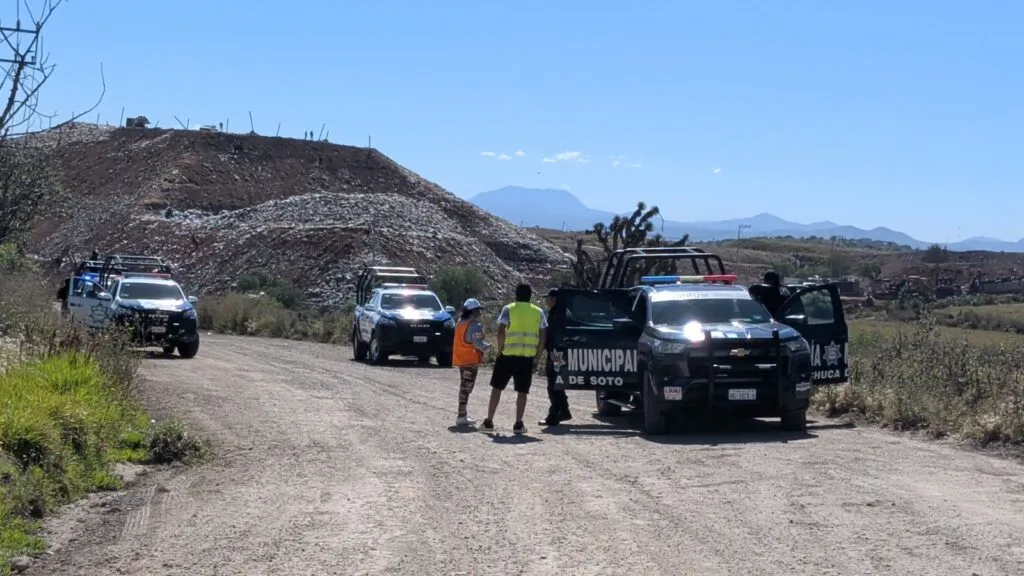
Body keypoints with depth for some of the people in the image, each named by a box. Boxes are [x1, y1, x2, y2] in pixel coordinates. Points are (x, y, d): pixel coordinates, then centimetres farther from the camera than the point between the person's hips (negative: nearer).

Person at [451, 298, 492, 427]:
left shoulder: (460, 323, 13)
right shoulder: (475, 325, -15)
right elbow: (478, 343, -23)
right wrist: (487, 347, -5)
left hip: (460, 359, 9)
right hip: (471, 360, -9)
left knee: (464, 387, 18)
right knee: (466, 387, -7)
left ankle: (462, 414, 25)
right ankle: (461, 416, -9)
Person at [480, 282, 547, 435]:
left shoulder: (508, 309, -2)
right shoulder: (538, 312, 6)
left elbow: (501, 332, -10)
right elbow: (543, 337, 5)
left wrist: (500, 350, 2)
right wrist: (537, 356, 10)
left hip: (508, 355, -2)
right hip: (528, 356, 2)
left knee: (497, 387, 8)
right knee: (522, 391, 6)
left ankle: (489, 422, 9)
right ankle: (518, 425, 4)